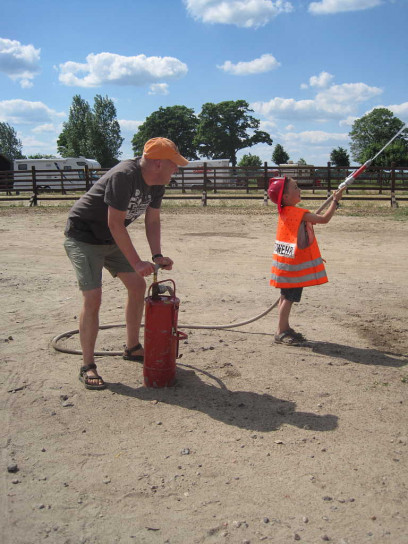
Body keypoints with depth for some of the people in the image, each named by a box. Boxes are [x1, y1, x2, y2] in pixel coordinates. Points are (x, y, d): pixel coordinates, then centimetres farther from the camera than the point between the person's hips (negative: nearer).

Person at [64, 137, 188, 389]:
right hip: (83, 237, -9)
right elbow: (115, 224, -31)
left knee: (138, 286, 8)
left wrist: (157, 255, -9)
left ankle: (132, 348, 24)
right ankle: (88, 367, -2)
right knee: (93, 298, -15)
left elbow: (153, 221, 3)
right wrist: (137, 262, -29)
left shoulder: (157, 183, -3)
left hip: (112, 239, 9)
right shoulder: (124, 176, -31)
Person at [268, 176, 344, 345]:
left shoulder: (284, 212, 9)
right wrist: (335, 200, -8)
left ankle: (284, 328, 25)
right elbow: (324, 219, -18)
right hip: (294, 264, -9)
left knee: (286, 296, 15)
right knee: (289, 298, -4)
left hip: (286, 262, 9)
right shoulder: (299, 213, -19)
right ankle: (281, 333, 2)